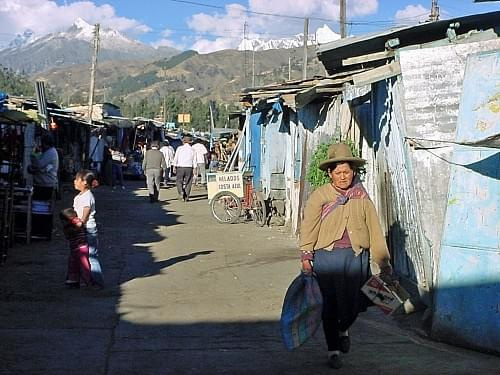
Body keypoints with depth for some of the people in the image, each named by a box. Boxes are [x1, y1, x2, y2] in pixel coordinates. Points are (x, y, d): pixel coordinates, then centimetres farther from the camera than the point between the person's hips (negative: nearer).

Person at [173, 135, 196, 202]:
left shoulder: (179, 148, 0)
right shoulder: (192, 149, 4)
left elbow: (176, 158, -2)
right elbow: (194, 160, 2)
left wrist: (174, 167, 3)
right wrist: (194, 169, 5)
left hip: (180, 167, -1)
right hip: (189, 167, 1)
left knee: (179, 181, 11)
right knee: (188, 182, 8)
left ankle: (181, 192, -12)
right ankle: (186, 197, 7)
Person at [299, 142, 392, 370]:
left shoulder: (362, 197, 8)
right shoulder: (320, 196, 0)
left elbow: (374, 229, 9)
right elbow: (308, 226, -4)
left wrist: (383, 262, 8)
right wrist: (306, 255, -14)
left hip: (357, 256, 2)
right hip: (327, 256, -2)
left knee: (354, 302, 4)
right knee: (330, 305, 2)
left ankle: (343, 330, 39)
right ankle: (333, 350, 19)